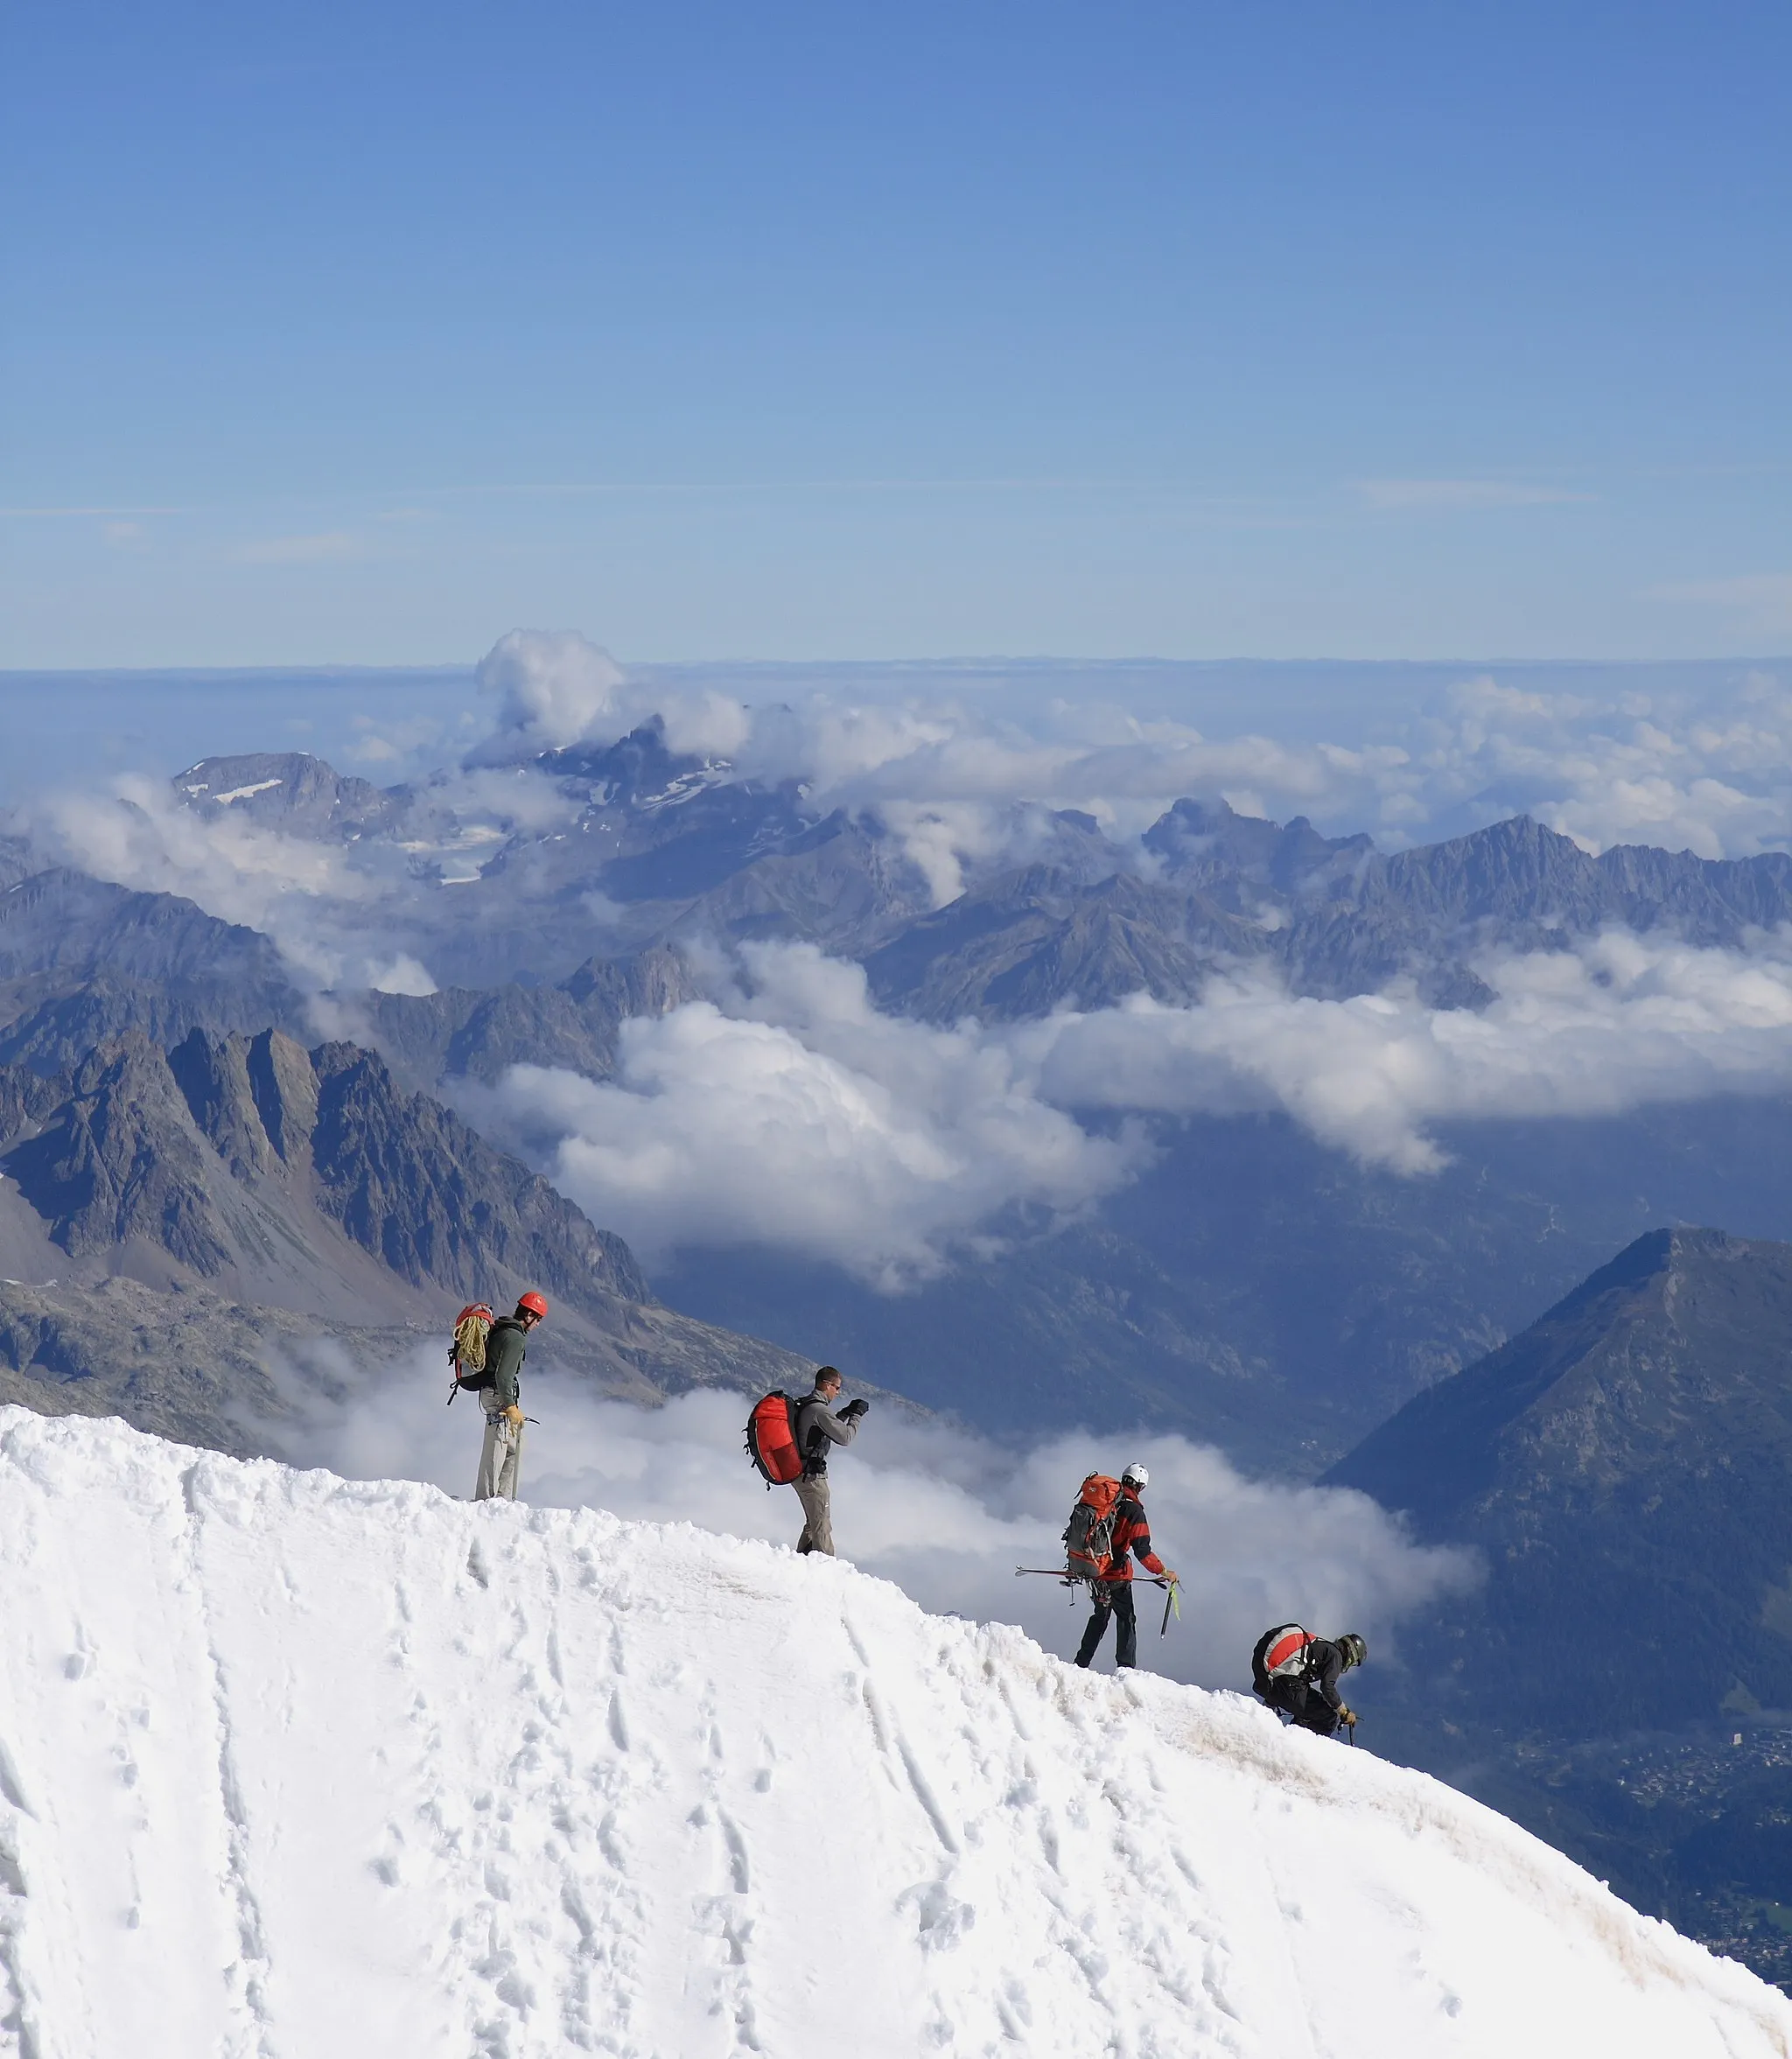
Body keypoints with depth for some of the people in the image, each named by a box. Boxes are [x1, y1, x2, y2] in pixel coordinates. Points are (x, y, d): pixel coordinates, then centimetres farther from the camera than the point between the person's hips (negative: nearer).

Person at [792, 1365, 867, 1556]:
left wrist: (846, 1413, 15)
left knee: (813, 1523, 20)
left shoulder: (804, 1406, 11)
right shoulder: (819, 1409, -19)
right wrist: (856, 1415, -3)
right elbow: (845, 1437, -16)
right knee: (822, 1526, -6)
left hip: (798, 1474, 10)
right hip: (812, 1475, -10)